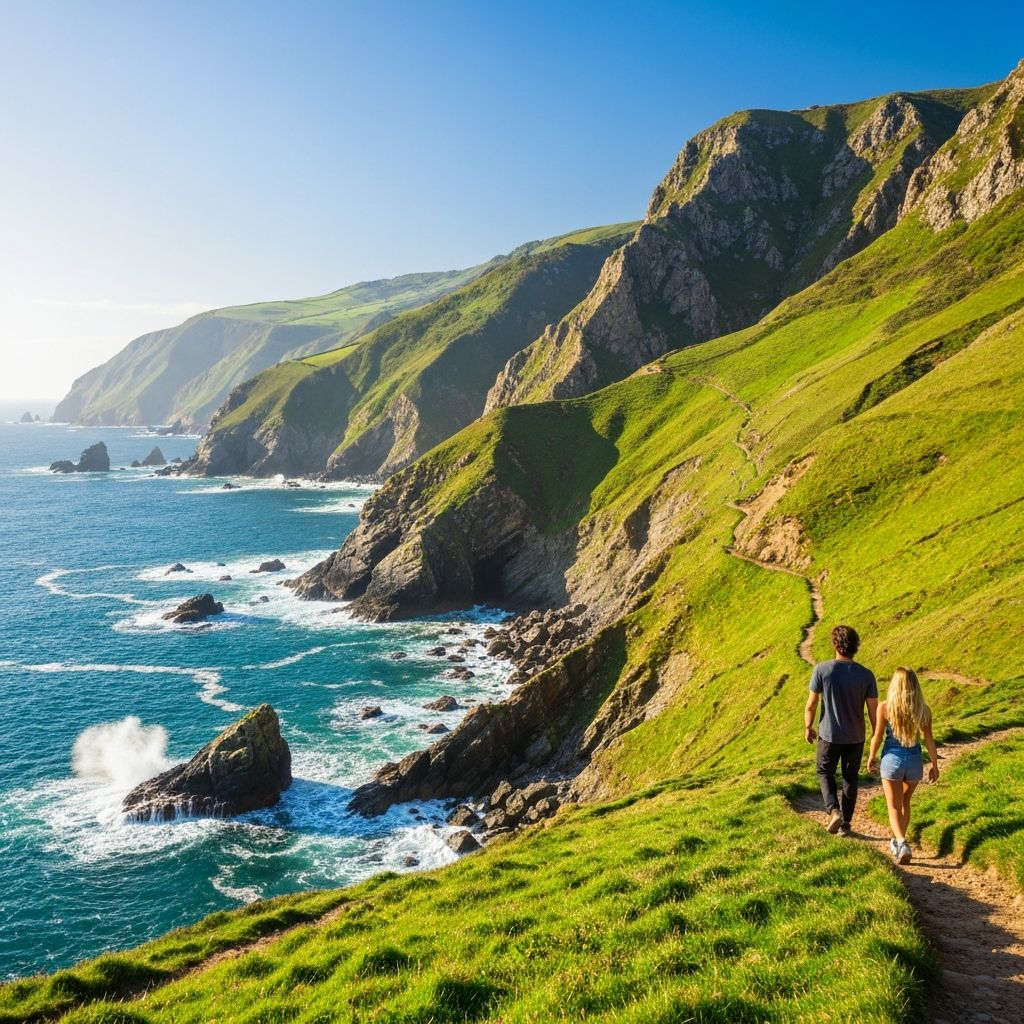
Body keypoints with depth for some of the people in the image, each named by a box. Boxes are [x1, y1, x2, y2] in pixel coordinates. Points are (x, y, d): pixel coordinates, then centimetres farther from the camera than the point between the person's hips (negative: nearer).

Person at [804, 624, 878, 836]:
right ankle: (845, 824, 25)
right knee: (850, 778, 18)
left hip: (829, 735, -2)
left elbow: (811, 704, -9)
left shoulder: (822, 669, -16)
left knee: (825, 772, 20)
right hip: (856, 737, 2)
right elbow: (874, 710, -7)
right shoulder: (866, 675, -11)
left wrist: (808, 727, 7)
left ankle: (834, 811, 1)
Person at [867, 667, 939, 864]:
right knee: (905, 801, 25)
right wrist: (934, 765, 9)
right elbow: (929, 740, -3)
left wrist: (871, 757, 9)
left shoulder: (885, 707, -14)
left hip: (892, 759, -3)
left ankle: (902, 843, -11)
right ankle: (899, 841, 35)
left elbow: (877, 736, -7)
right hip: (914, 760, 3)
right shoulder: (923, 709, -8)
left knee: (894, 806, 9)